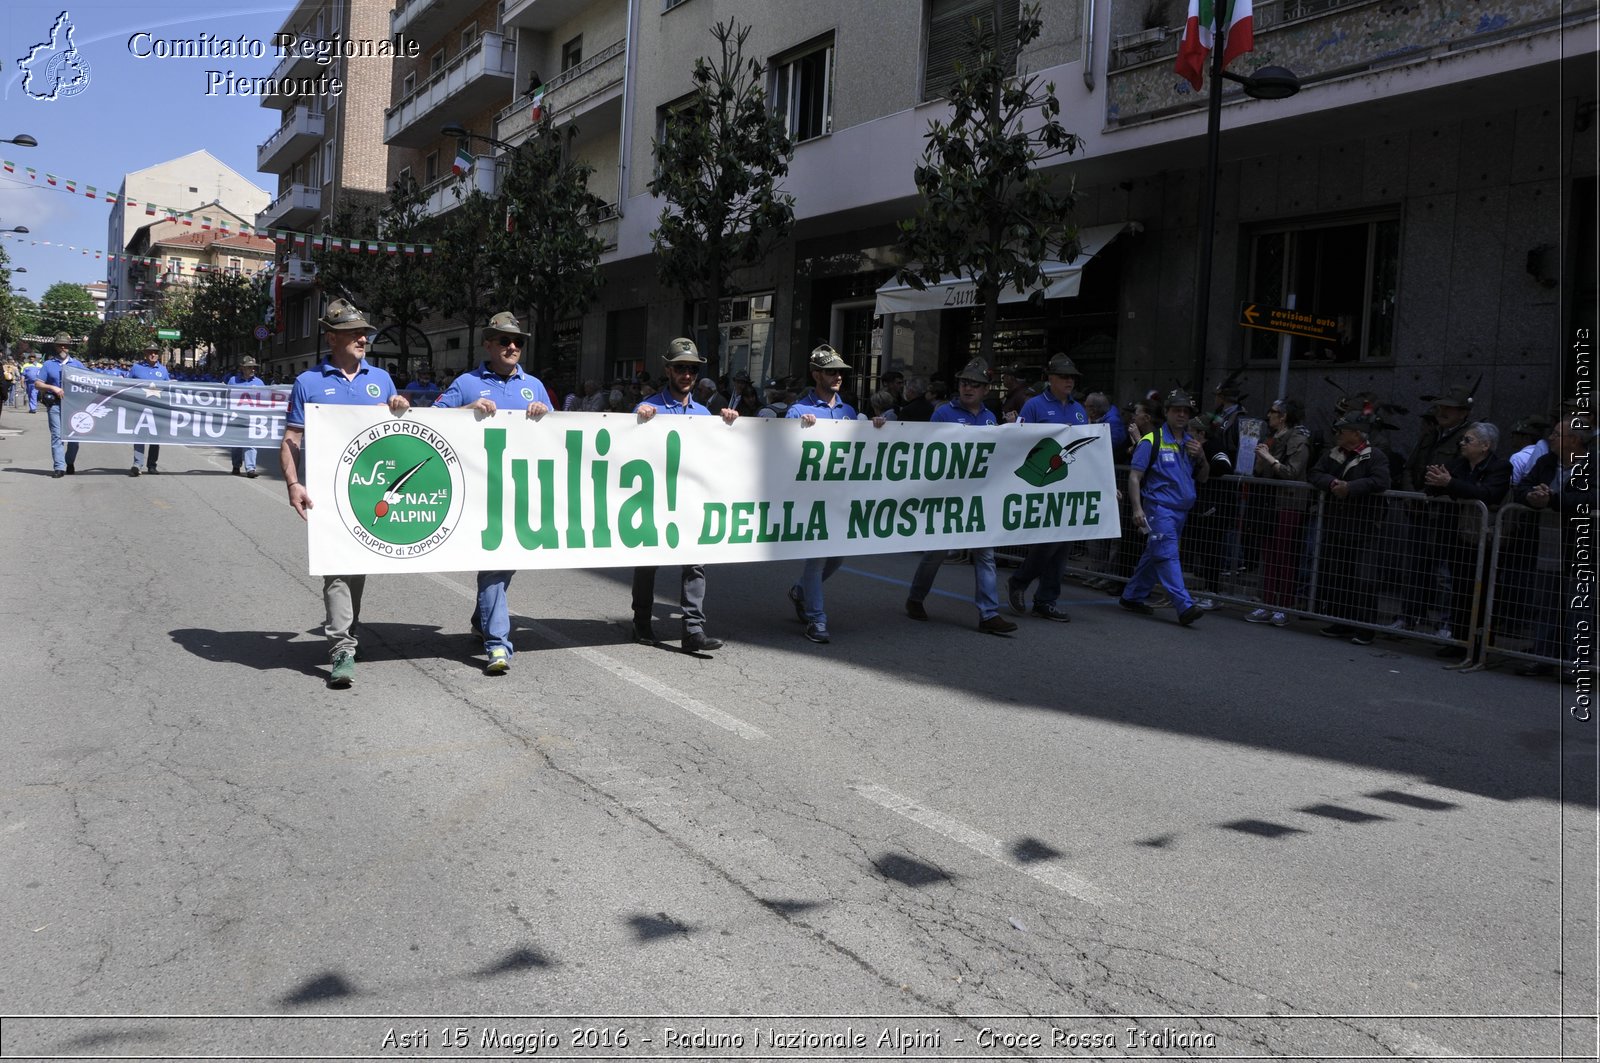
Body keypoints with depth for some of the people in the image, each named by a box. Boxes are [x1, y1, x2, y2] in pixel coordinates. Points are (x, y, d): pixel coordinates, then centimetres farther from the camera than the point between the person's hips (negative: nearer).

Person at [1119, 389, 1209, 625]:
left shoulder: (1191, 443, 15)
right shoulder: (1152, 441, -5)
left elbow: (1203, 478, 19)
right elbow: (1134, 476, -8)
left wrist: (1201, 457, -1)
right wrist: (1137, 508, -17)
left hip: (1181, 510, 7)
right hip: (1159, 507, -7)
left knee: (1154, 556, 13)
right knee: (1167, 556, -13)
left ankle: (1132, 597, 24)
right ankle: (1185, 606, -19)